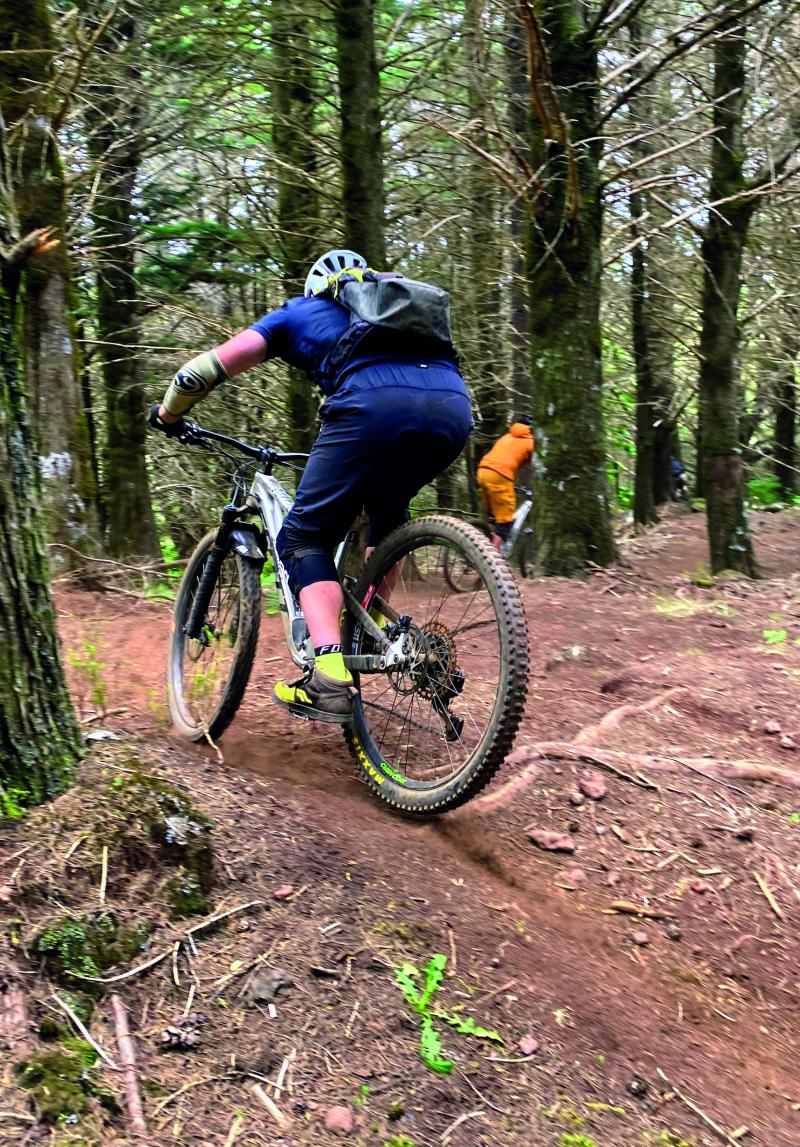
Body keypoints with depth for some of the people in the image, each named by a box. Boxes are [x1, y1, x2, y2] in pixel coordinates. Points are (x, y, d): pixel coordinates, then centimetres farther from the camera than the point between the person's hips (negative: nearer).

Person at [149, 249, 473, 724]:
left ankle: (330, 679, -8)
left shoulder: (300, 311, 29)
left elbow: (204, 370, 24)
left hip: (372, 407, -5)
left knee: (305, 539, 9)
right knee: (388, 507, 34)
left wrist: (168, 414, 42)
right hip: (454, 410, 5)